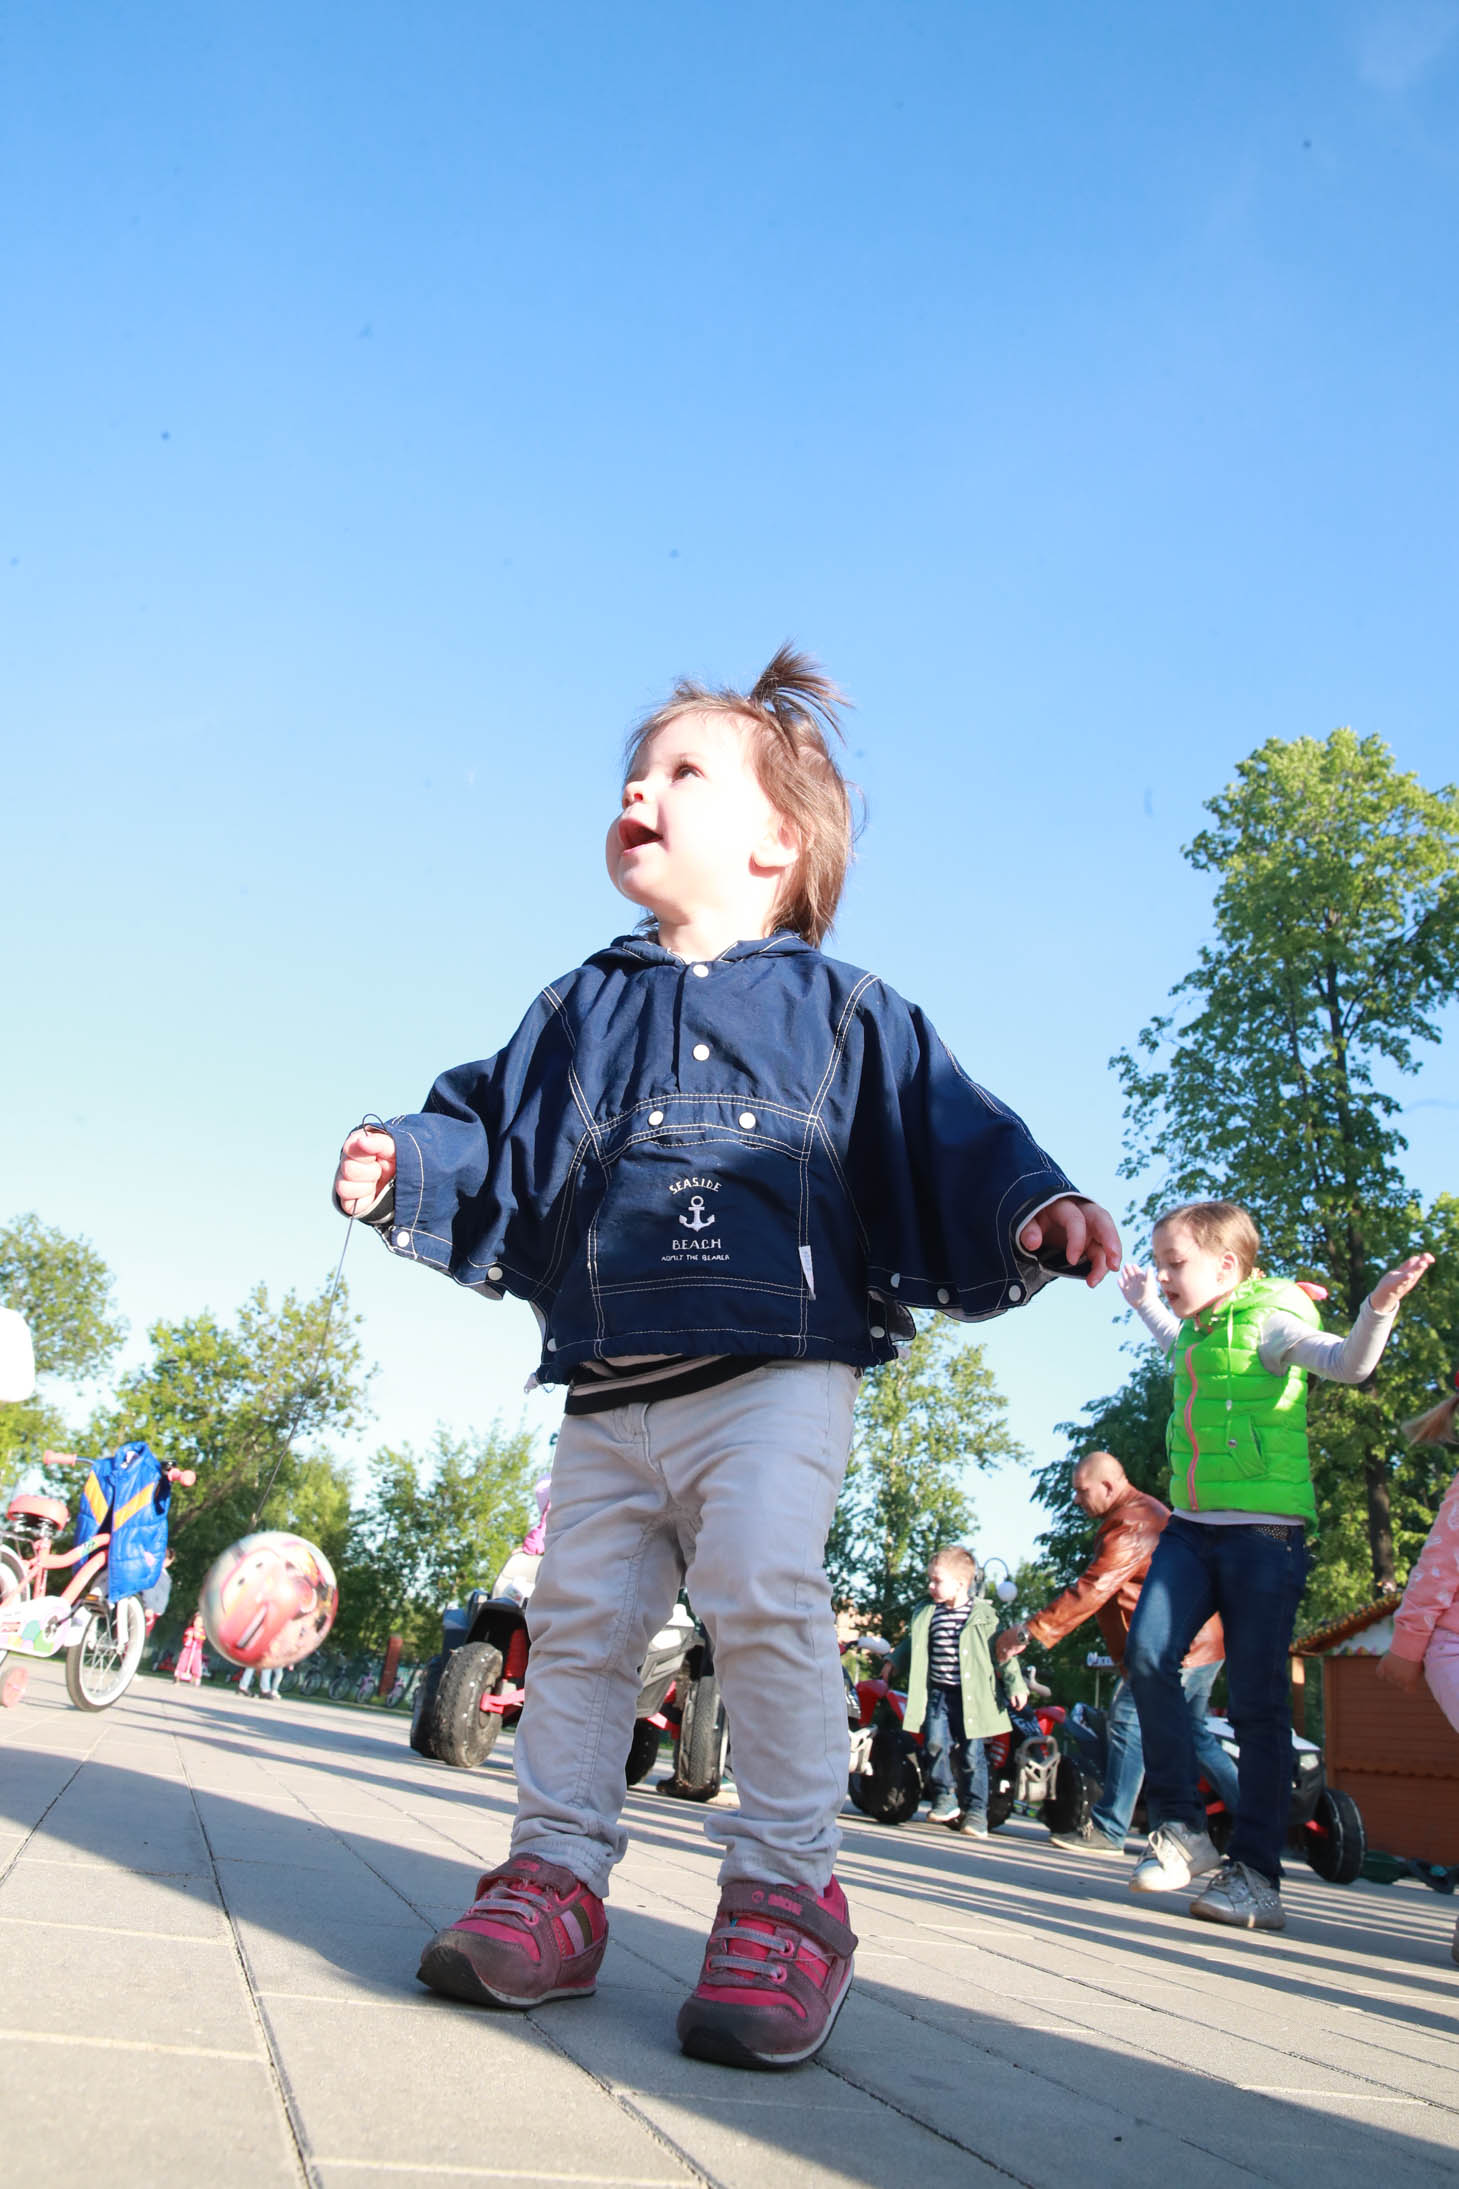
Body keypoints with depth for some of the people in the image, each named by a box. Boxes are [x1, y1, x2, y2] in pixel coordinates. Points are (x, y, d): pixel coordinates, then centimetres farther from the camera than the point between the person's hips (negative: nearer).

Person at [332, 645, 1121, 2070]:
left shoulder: (842, 1013, 7)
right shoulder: (582, 1012, 17)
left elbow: (943, 1137, 2)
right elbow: (494, 1141, 17)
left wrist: (1031, 1214, -14)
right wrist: (402, 1170, 1)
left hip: (774, 1375, -4)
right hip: (606, 1389, 5)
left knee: (764, 1596, -17)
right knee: (580, 1617, 7)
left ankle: (784, 1894, -1)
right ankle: (556, 1876, 21)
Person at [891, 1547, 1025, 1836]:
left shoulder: (983, 1615, -3)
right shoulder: (924, 1615, 9)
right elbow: (911, 1644, 24)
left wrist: (1015, 1684, -4)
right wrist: (895, 1663, 23)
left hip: (972, 1695, -3)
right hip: (937, 1692, 3)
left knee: (972, 1752, -3)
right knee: (936, 1743, -11)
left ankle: (976, 1810, 9)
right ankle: (945, 1798, 8)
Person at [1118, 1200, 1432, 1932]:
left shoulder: (1269, 1321, -8)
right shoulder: (1196, 1329, 14)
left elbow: (1348, 1362, -23)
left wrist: (1380, 1306, -39)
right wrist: (1140, 1301, 47)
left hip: (1263, 1530, -6)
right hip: (1191, 1526, 7)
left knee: (1257, 1704, -2)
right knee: (1148, 1656, -10)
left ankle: (1256, 1874, 7)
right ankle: (1182, 1827, 4)